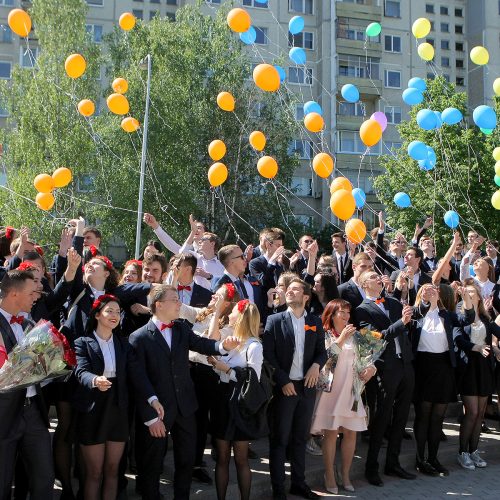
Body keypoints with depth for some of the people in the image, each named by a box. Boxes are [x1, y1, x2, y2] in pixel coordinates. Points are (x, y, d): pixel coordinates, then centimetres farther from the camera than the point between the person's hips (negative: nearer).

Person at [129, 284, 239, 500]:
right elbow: (139, 380, -13)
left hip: (185, 407, 5)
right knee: (152, 465, 11)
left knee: (186, 460, 16)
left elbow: (201, 344, -9)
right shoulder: (139, 338, -11)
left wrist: (223, 345, -31)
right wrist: (150, 417, -16)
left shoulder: (182, 328, 6)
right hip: (157, 410, -5)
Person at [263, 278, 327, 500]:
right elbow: (268, 355, -7)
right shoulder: (274, 320, -3)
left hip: (307, 386, 3)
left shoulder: (315, 322, 7)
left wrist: (316, 365, -10)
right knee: (279, 438, 3)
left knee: (300, 438, 14)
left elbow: (322, 351, 11)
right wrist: (284, 381, -13)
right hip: (283, 386, -3)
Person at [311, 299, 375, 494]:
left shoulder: (353, 336, 13)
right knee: (331, 433, -3)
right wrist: (341, 340, -21)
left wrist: (371, 368, -5)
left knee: (351, 432, 4)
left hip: (351, 389, 5)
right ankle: (329, 476, 8)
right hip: (331, 389, -4)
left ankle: (345, 475, 16)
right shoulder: (324, 335, -2)